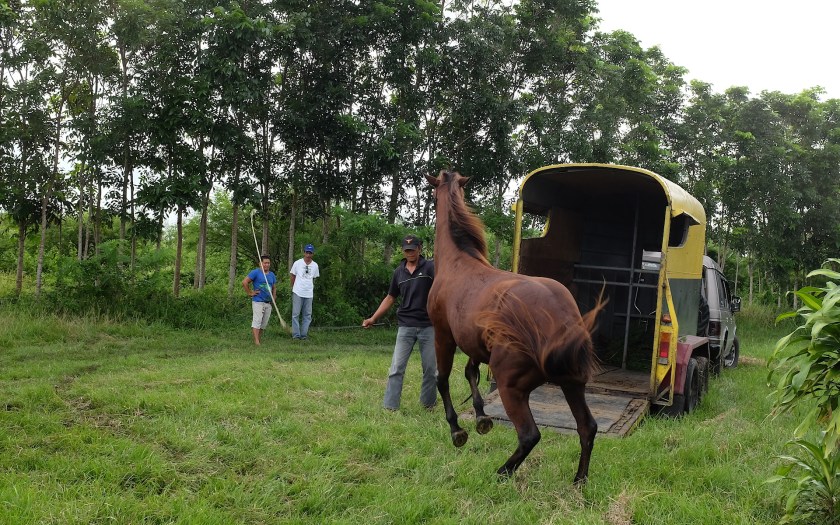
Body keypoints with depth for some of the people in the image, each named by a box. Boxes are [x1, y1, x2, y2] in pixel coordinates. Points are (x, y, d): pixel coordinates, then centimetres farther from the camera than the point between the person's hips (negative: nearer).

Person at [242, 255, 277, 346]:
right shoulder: (255, 272, -6)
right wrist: (250, 293, -9)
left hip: (268, 303, 6)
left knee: (264, 323, 8)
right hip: (258, 301, -6)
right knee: (257, 320, -13)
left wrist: (274, 298, 13)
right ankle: (256, 341, -15)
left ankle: (259, 339, 18)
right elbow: (244, 282, -10)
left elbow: (274, 288, 26)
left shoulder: (272, 275, 15)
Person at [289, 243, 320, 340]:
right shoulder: (297, 263, 0)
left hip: (309, 293, 3)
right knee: (296, 314, -2)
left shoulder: (315, 265, 7)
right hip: (298, 293, -3)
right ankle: (296, 335, 2)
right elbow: (292, 275, 10)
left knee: (307, 315, 5)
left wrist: (311, 287, 13)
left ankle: (304, 335, 11)